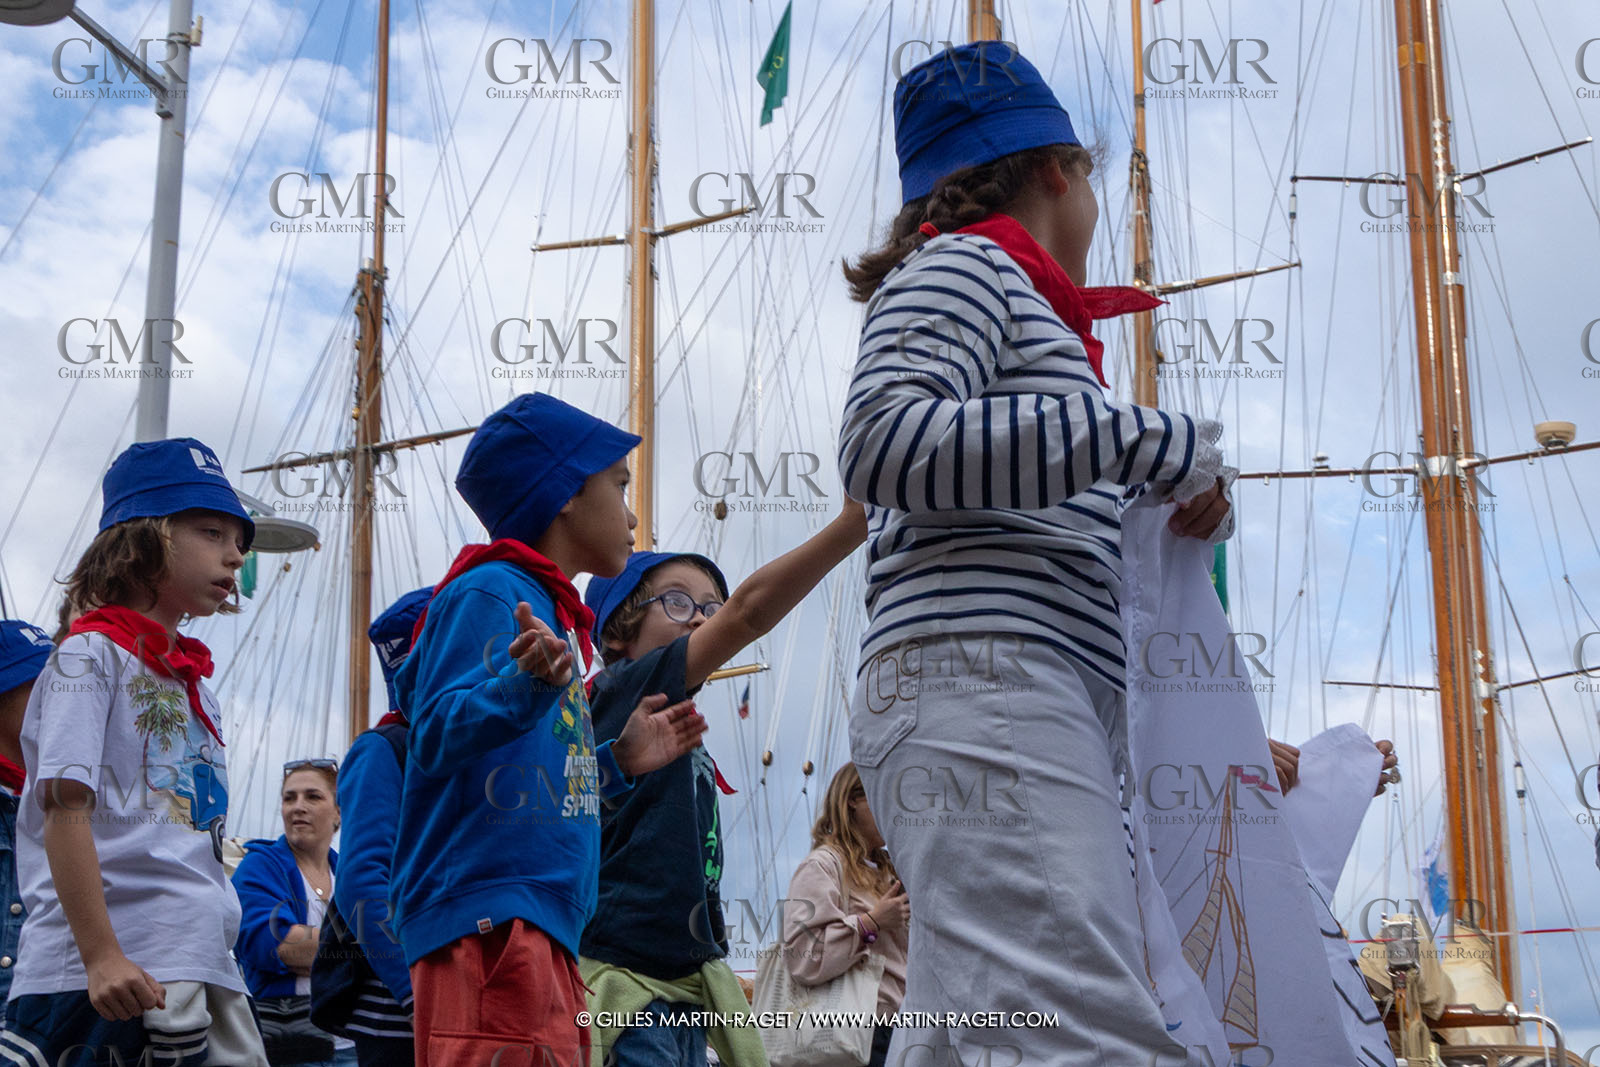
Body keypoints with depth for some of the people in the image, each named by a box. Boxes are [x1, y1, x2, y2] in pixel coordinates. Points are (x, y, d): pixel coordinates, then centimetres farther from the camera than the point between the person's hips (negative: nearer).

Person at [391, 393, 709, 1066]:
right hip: (488, 915, -10)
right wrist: (525, 687, -34)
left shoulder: (552, 610, 23)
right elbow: (437, 740, -19)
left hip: (541, 927, 10)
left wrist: (618, 761, 25)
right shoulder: (488, 591, -6)